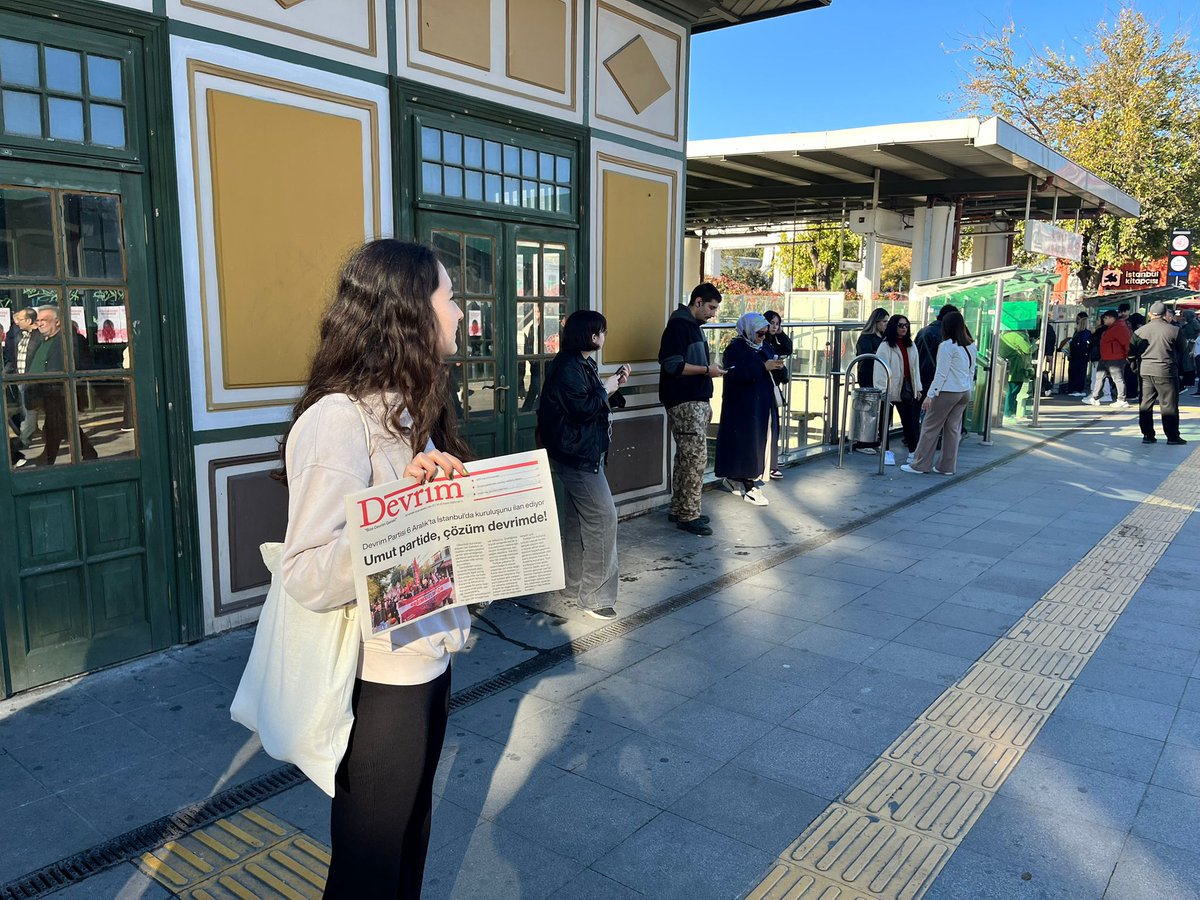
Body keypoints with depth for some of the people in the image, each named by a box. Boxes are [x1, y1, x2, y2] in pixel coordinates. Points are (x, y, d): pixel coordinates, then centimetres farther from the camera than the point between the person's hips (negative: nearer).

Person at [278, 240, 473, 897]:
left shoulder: (408, 409, 7)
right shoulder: (337, 420, -22)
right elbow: (308, 577, -28)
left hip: (426, 662, 8)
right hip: (378, 679, -8)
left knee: (412, 842, 25)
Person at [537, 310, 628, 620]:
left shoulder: (581, 364, 15)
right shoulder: (567, 368, -17)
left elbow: (594, 402, 19)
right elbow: (582, 408, -24)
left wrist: (614, 386, 6)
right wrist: (605, 390, -11)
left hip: (579, 454, 11)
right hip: (576, 455, -11)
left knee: (578, 518, 16)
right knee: (603, 517, -11)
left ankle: (576, 584, 28)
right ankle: (595, 597, -6)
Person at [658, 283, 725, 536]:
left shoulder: (693, 326, 18)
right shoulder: (678, 325, -12)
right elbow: (673, 365, -20)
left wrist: (705, 403, 20)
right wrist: (706, 369, -14)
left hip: (696, 401, 10)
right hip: (684, 403, -10)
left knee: (687, 457, 11)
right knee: (697, 455, -10)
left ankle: (679, 510, 18)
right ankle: (688, 515, -4)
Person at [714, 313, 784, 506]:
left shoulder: (764, 348, 15)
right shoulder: (735, 348, -9)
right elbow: (735, 374, -23)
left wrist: (777, 367, -3)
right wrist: (763, 367, -25)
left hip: (762, 405, 8)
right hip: (742, 406, -8)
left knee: (758, 442, 9)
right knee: (746, 443, -6)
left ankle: (734, 478, 20)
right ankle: (748, 487, -1)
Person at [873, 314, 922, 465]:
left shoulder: (911, 345, 12)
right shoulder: (885, 346, -7)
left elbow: (915, 367, 15)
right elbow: (881, 368, -11)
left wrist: (918, 387, 12)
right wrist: (881, 390, -16)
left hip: (908, 388, 5)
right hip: (892, 388, -5)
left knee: (911, 420, 3)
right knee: (886, 420, 3)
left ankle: (913, 451, 7)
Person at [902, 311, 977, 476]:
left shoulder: (947, 346, -13)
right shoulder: (971, 346, 8)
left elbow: (941, 374, -15)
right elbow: (972, 371, 13)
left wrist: (930, 395, -12)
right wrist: (967, 389, 21)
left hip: (947, 392, -7)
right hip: (965, 393, 7)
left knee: (930, 427, 1)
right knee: (953, 428, 11)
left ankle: (920, 465, 4)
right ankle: (947, 466, 15)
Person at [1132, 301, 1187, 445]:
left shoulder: (1140, 331, -1)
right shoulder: (1173, 330, -10)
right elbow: (1182, 347, 3)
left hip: (1146, 370, 4)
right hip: (1165, 370, -4)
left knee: (1146, 403, 9)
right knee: (1169, 404, 3)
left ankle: (1147, 435, 11)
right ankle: (1172, 436, 6)